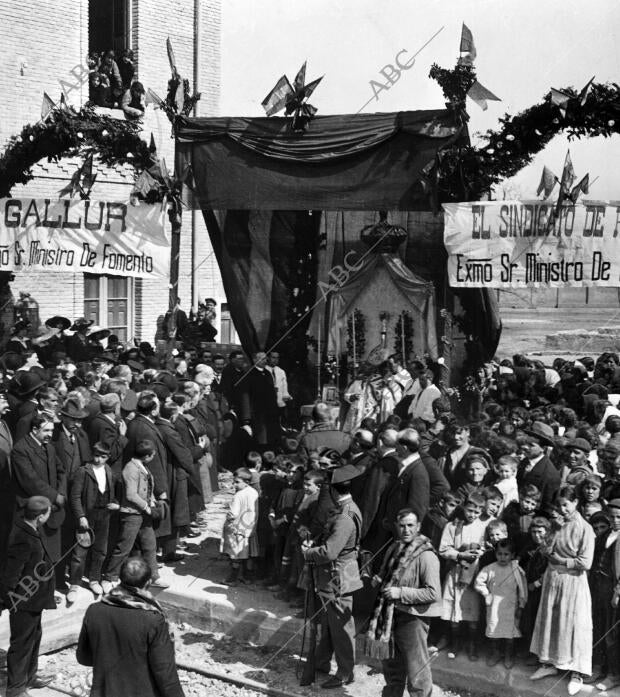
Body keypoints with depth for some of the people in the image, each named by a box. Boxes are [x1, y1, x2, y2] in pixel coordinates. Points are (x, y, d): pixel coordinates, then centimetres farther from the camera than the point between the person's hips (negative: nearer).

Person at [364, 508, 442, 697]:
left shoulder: (426, 556, -16)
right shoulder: (394, 548, 6)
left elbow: (433, 593, -22)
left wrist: (400, 593, -23)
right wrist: (378, 580, 1)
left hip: (413, 618, -7)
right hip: (390, 615, 7)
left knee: (417, 674, 1)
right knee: (392, 669, 21)